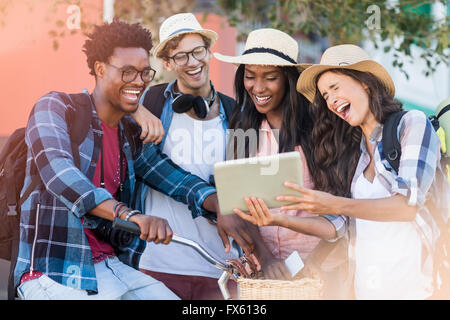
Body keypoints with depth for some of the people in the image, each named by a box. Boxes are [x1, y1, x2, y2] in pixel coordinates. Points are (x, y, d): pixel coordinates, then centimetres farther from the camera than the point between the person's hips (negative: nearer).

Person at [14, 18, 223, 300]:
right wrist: (130, 215, -39)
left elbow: (177, 179, 11)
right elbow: (58, 174, -25)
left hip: (110, 266, 7)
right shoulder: (54, 108, -8)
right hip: (52, 274, -7)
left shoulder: (131, 134, 14)